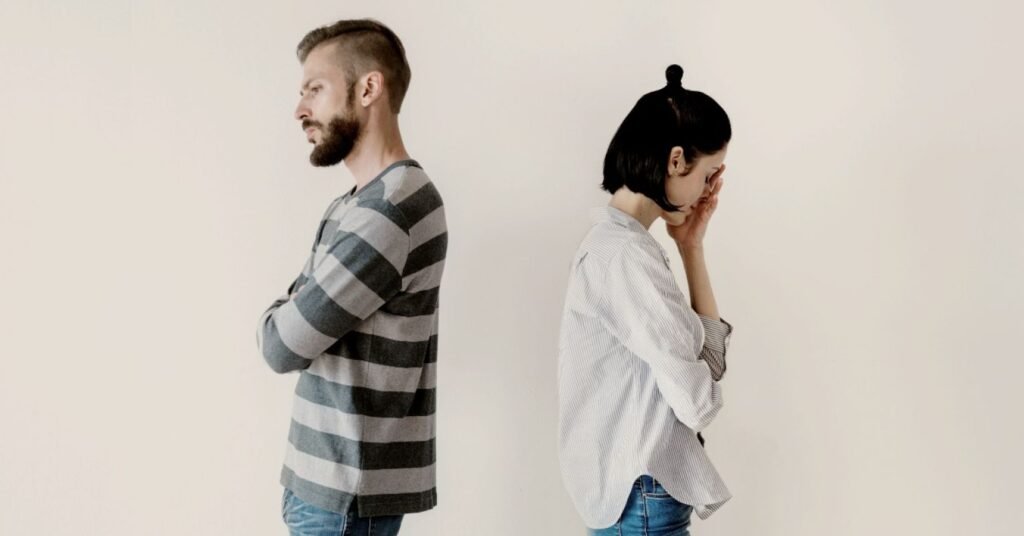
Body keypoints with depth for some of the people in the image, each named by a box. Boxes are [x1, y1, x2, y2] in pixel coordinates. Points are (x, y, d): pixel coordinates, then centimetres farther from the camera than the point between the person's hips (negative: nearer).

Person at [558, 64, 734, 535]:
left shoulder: (620, 244, 11)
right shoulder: (625, 255, -20)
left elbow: (704, 348, 12)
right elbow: (697, 397, -17)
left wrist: (692, 250, 5)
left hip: (633, 489, 10)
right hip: (642, 496, -10)